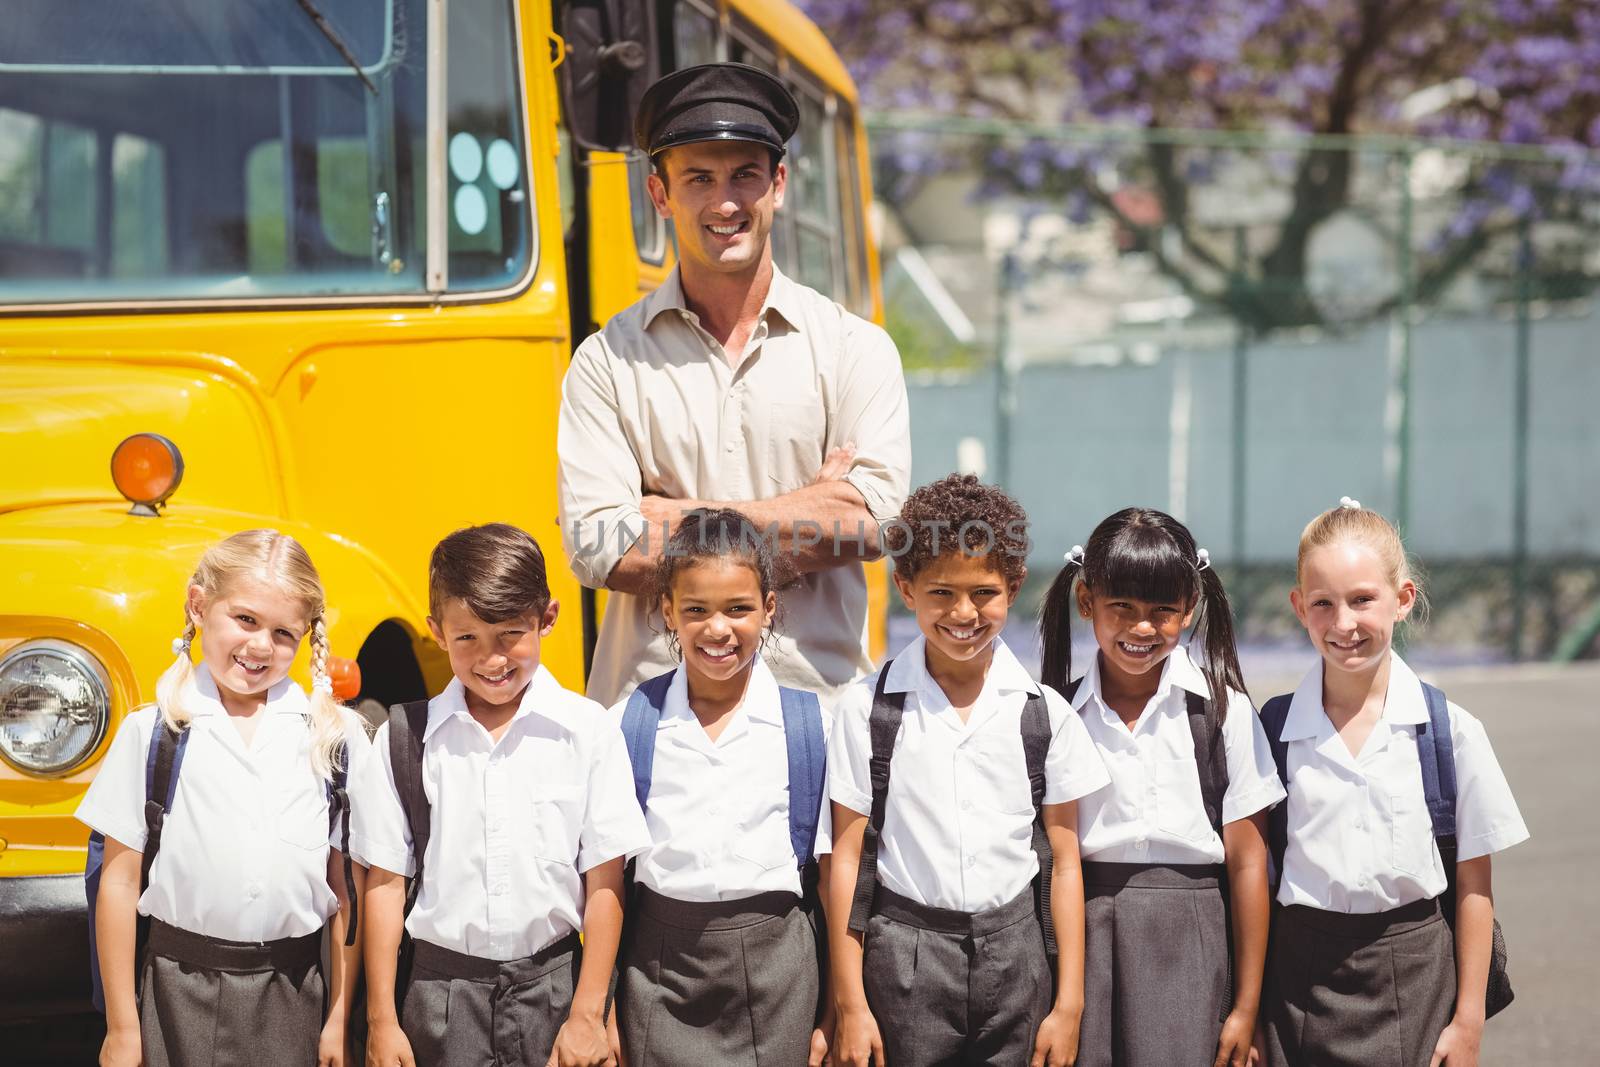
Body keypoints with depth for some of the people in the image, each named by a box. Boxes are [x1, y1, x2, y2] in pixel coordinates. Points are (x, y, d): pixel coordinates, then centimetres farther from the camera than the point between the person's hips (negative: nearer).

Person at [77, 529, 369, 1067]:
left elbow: (348, 885, 4)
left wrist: (339, 1020, 4)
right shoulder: (152, 733, 0)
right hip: (179, 995, -1)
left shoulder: (336, 735, 2)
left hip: (291, 999, 1)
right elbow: (119, 882, 0)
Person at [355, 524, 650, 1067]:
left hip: (551, 982, 0)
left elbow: (604, 881, -2)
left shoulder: (588, 732, -3)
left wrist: (587, 1014, -4)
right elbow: (386, 881, 2)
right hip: (441, 990, 1)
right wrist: (381, 1021, 1)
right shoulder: (404, 737, 1)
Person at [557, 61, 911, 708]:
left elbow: (872, 521, -5)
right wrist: (807, 513, -6)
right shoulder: (608, 361, 7)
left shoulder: (855, 348, 8)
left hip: (816, 689, 0)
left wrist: (677, 513, -6)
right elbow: (596, 549, -4)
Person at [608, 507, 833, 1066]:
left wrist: (835, 1016, 1)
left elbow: (835, 874, 1)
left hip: (773, 968, 0)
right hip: (658, 972, 1)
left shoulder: (812, 727, -1)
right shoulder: (629, 725, 1)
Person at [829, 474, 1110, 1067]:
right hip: (904, 956, -1)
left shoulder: (1045, 714, 3)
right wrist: (850, 1005, -2)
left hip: (1013, 952, 1)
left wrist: (1069, 1004, 2)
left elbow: (1064, 863, 5)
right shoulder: (867, 708, 0)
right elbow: (848, 859, 0)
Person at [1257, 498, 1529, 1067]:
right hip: (1300, 978, 1)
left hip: (1415, 976, -1)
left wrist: (1469, 1020, 1)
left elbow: (1474, 886, 1)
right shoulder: (1273, 728, -1)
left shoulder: (1451, 731, -4)